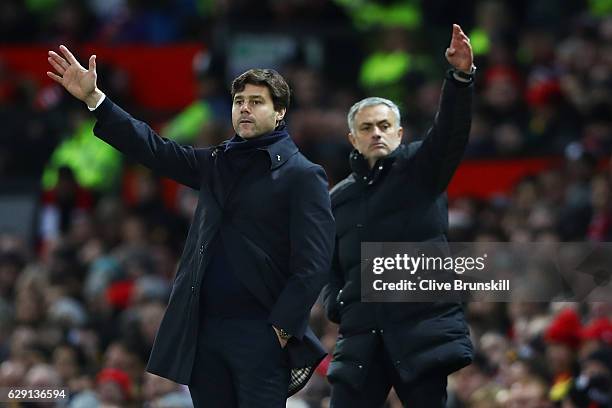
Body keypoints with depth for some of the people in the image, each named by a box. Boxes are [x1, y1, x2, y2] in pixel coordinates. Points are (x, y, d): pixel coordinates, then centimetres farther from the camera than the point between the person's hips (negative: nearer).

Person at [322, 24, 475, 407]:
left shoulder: (420, 168, 7)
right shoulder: (340, 198, 18)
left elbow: (451, 132, -11)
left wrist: (461, 76, -28)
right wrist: (336, 302, 4)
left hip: (423, 327, -4)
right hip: (362, 336, 4)